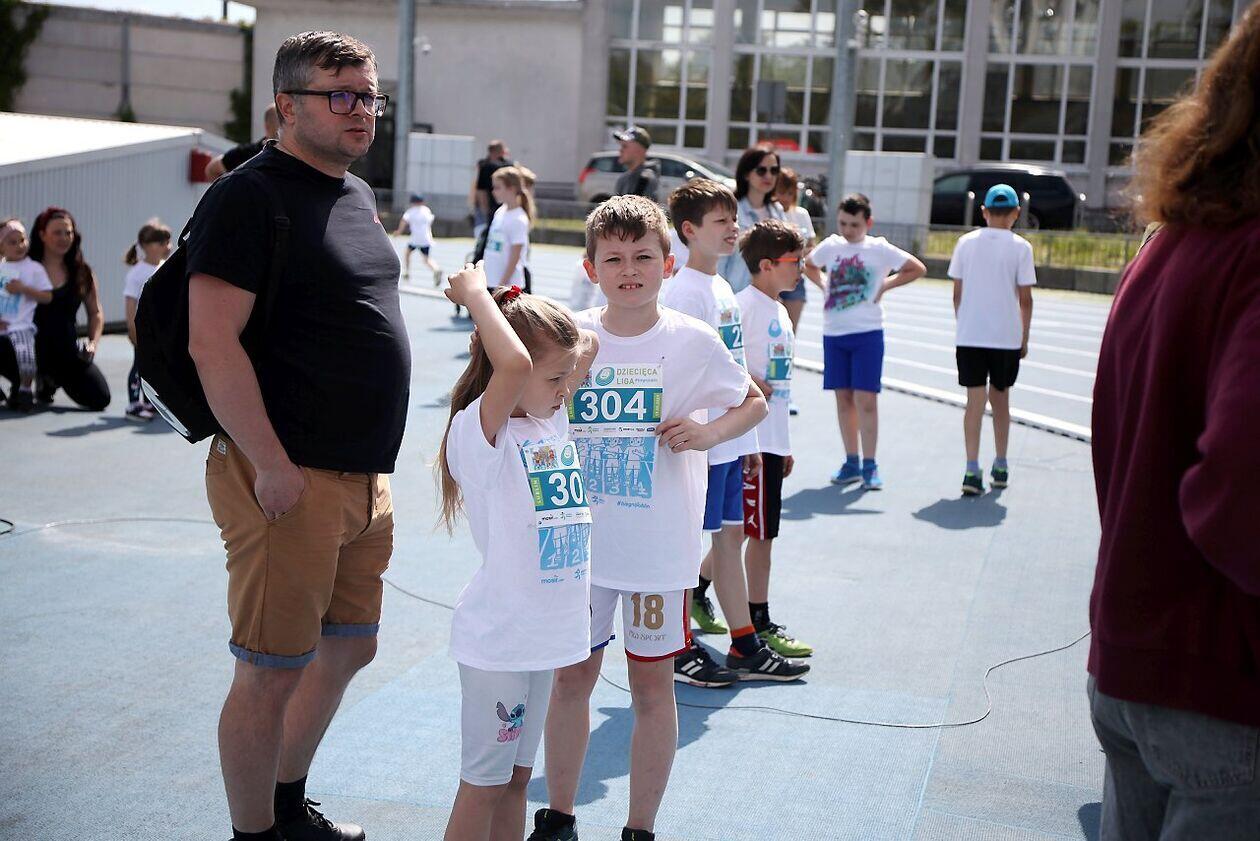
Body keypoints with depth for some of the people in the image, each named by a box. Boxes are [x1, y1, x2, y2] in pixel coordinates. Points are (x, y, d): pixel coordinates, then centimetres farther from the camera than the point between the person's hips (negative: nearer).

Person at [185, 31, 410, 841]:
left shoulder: (360, 196, 15)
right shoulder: (249, 196, -12)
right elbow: (213, 343, -19)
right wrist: (272, 467, -21)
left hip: (366, 478, 9)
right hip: (290, 482, -9)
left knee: (348, 650, 20)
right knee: (272, 674, 0)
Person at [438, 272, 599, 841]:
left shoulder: (553, 422, 7)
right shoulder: (480, 433, -17)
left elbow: (587, 346, 18)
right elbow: (514, 366, -36)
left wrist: (524, 312, 4)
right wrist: (477, 295, -21)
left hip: (544, 633, 7)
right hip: (497, 639, -7)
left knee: (516, 778, 18)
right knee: (482, 785, 5)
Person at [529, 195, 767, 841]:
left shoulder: (692, 342, -5)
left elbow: (754, 402, 8)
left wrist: (709, 433, -12)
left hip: (659, 545, -2)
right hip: (579, 539, 2)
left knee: (652, 682, 6)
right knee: (571, 675, 11)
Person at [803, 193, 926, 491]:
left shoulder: (879, 248, -3)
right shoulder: (830, 246, 6)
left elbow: (918, 269, 0)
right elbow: (809, 266, 25)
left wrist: (885, 285, -4)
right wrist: (824, 286, 9)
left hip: (867, 333, -4)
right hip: (833, 333, 4)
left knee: (865, 399, -7)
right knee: (843, 398, 8)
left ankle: (869, 465, 1)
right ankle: (851, 462, 17)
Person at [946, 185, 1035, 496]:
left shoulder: (966, 242, 3)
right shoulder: (1020, 247, -3)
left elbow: (957, 293, 5)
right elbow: (1025, 299, -2)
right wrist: (1024, 338, 7)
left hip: (969, 335, 1)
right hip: (1007, 337, -1)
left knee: (975, 401, 0)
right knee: (1000, 398, 15)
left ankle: (972, 470, -11)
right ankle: (1000, 466, 24)